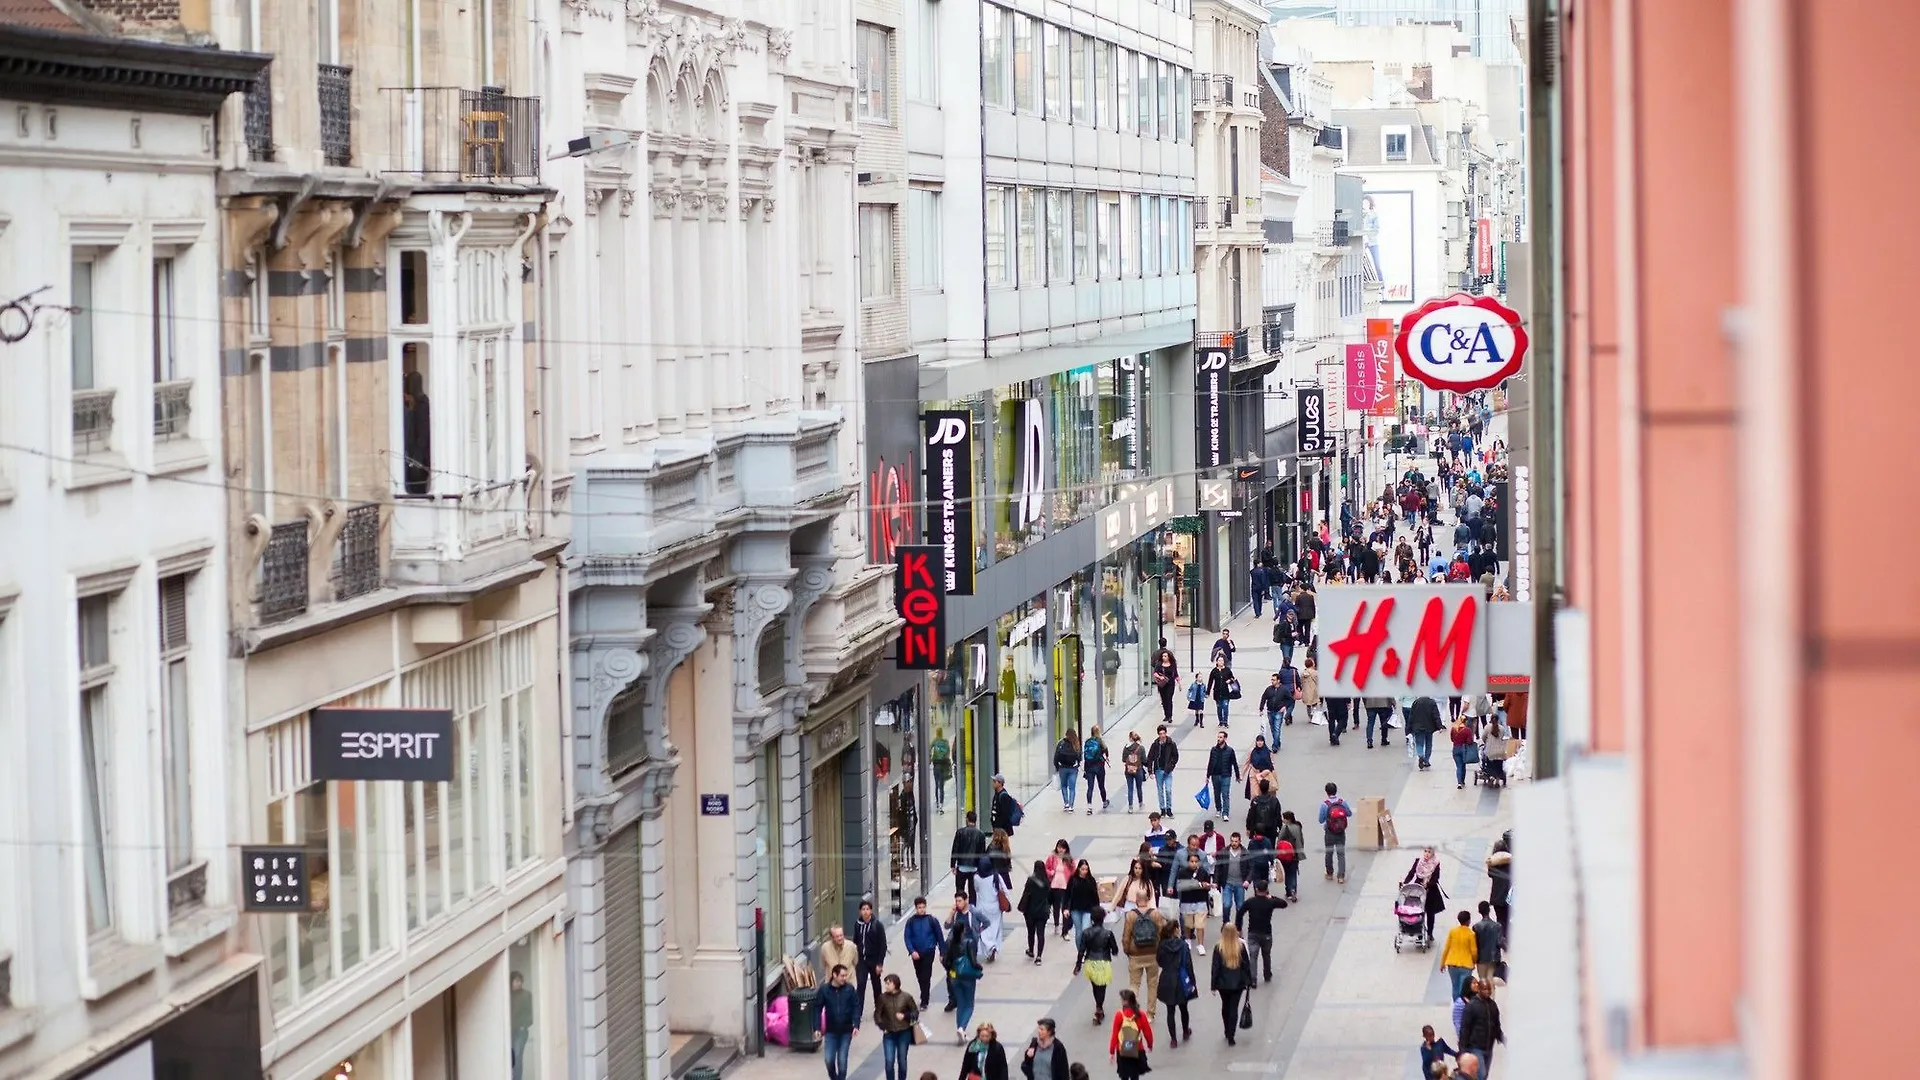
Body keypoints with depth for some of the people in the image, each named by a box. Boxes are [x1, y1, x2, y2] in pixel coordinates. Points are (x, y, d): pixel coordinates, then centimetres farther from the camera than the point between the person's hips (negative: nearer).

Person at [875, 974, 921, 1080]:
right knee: (889, 1062, -5)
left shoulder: (906, 997, -9)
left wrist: (905, 1016, -17)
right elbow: (877, 1014, 3)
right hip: (889, 1034, 0)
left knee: (902, 1061, 11)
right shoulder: (882, 998, -6)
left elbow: (915, 1012, 0)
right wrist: (882, 1027, -8)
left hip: (904, 1033, 0)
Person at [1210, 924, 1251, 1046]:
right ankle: (1231, 1036, -1)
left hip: (1223, 984, 0)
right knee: (1234, 1008, 4)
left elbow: (1215, 968, -9)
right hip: (1238, 984, 0)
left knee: (1225, 1007, 20)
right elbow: (1246, 966, -2)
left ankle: (1228, 1033, 31)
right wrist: (1248, 981, 10)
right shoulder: (1241, 948, -9)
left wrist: (1213, 985, 0)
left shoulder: (1219, 949, -13)